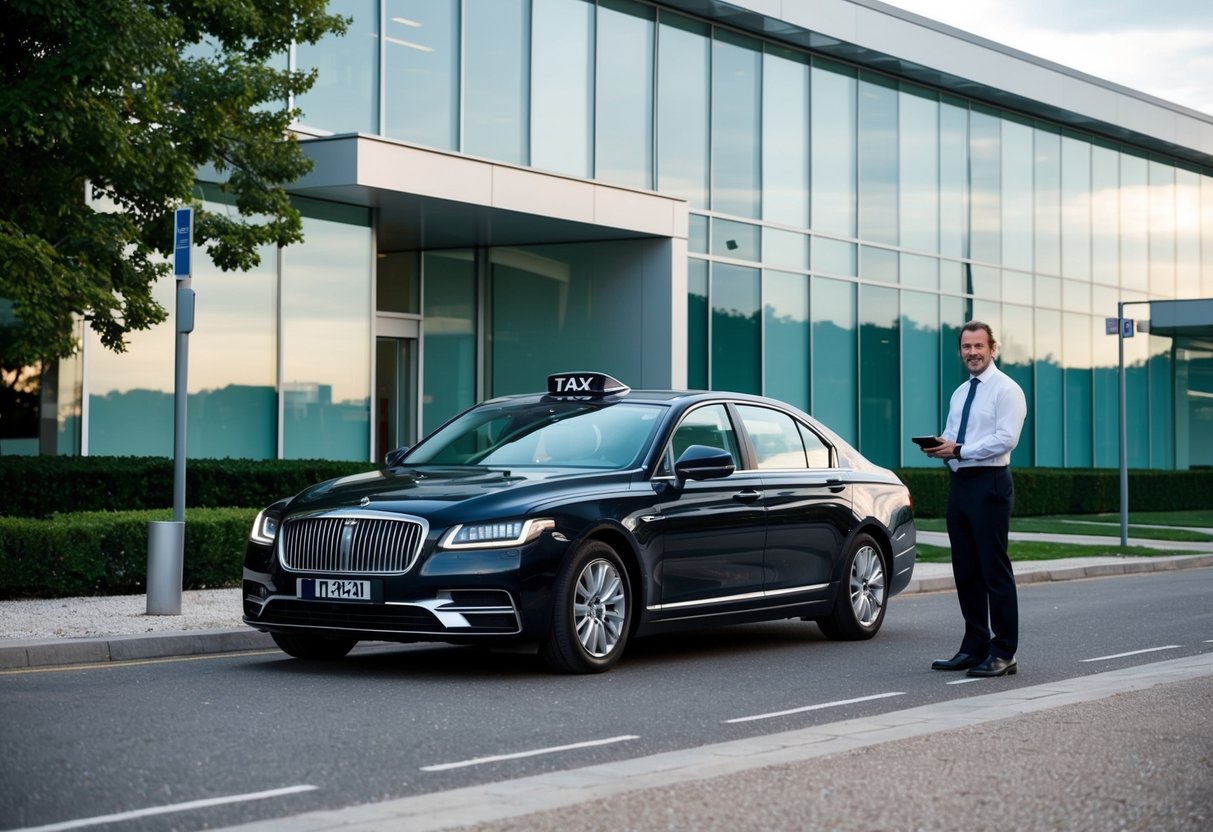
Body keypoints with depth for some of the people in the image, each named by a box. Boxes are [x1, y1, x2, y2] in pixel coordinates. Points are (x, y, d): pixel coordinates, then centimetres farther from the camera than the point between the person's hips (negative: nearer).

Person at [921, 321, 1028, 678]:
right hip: (960, 484, 8)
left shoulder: (1006, 389, -6)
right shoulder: (959, 393, 18)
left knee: (994, 570, -6)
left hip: (989, 484, -8)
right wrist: (939, 447, -1)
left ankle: (1003, 654, -1)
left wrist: (958, 449, -18)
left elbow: (1006, 439, -16)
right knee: (965, 571, 10)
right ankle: (974, 647, 18)